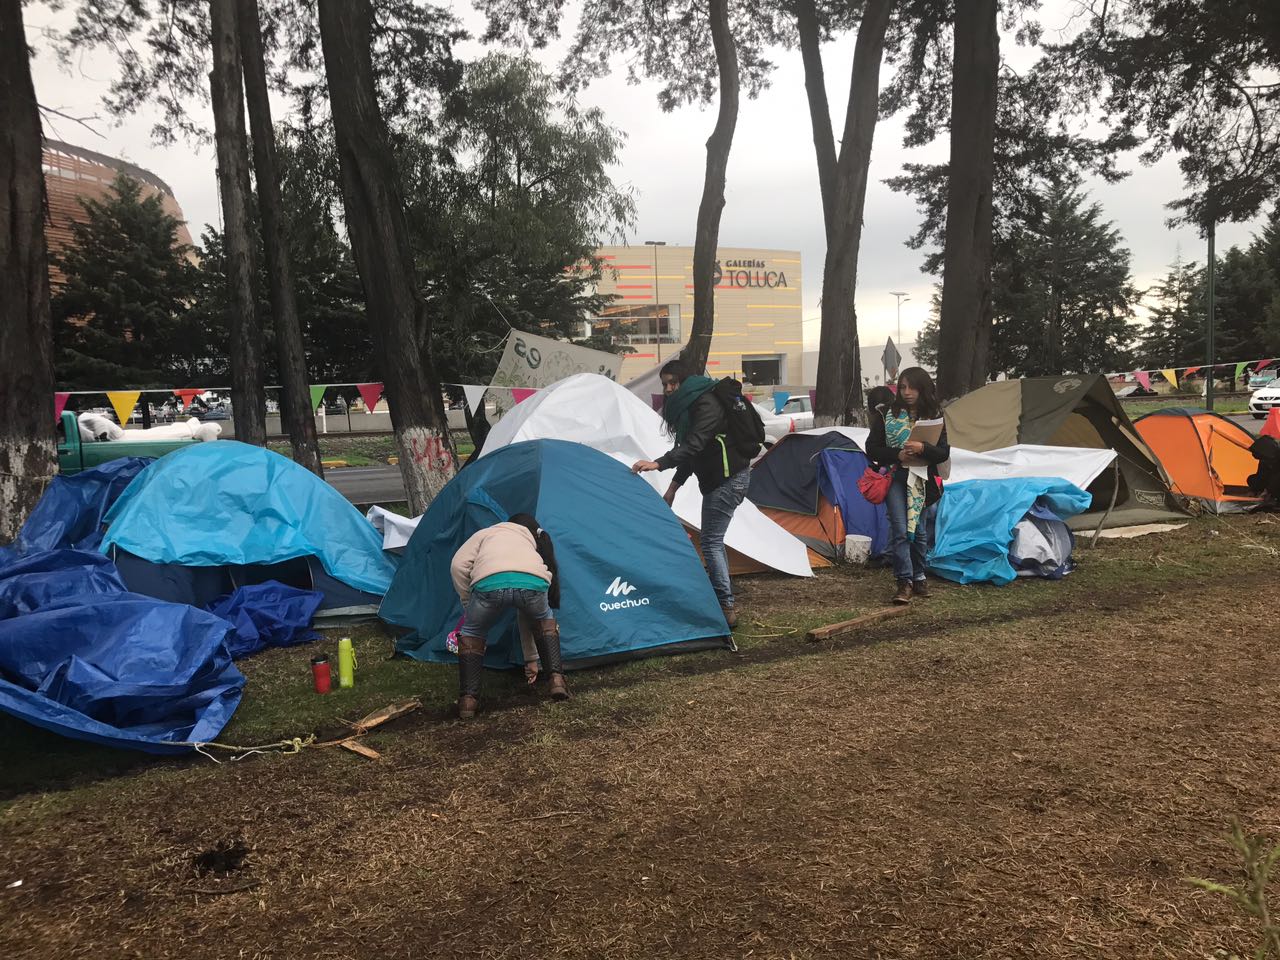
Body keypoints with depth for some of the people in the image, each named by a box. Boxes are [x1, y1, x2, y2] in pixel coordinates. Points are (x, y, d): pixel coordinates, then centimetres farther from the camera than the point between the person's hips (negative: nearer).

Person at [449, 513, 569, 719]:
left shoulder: (487, 533, 38)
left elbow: (458, 565, 18)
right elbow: (530, 616, 46)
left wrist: (468, 603, 31)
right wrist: (531, 658, 53)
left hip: (489, 584, -2)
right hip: (534, 583, 2)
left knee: (471, 633, 28)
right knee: (544, 619, 37)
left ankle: (467, 699, 19)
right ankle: (556, 679, 25)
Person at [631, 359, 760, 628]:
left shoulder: (707, 404, -18)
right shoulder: (691, 405, 13)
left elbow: (694, 445, -30)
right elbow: (691, 450, 18)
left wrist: (658, 464, -38)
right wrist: (674, 486, 16)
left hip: (728, 478, -10)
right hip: (719, 478, 10)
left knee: (711, 540, -11)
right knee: (713, 538, 14)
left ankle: (726, 608, -9)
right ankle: (725, 602, 22)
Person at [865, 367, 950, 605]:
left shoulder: (934, 416, 2)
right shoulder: (887, 414, -2)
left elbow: (944, 453, -1)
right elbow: (872, 449, -1)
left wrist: (923, 448, -21)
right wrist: (898, 455, -17)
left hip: (923, 481, 2)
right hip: (896, 478, -2)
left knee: (919, 531, 11)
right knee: (900, 530, -12)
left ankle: (919, 578, 28)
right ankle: (905, 583, -6)